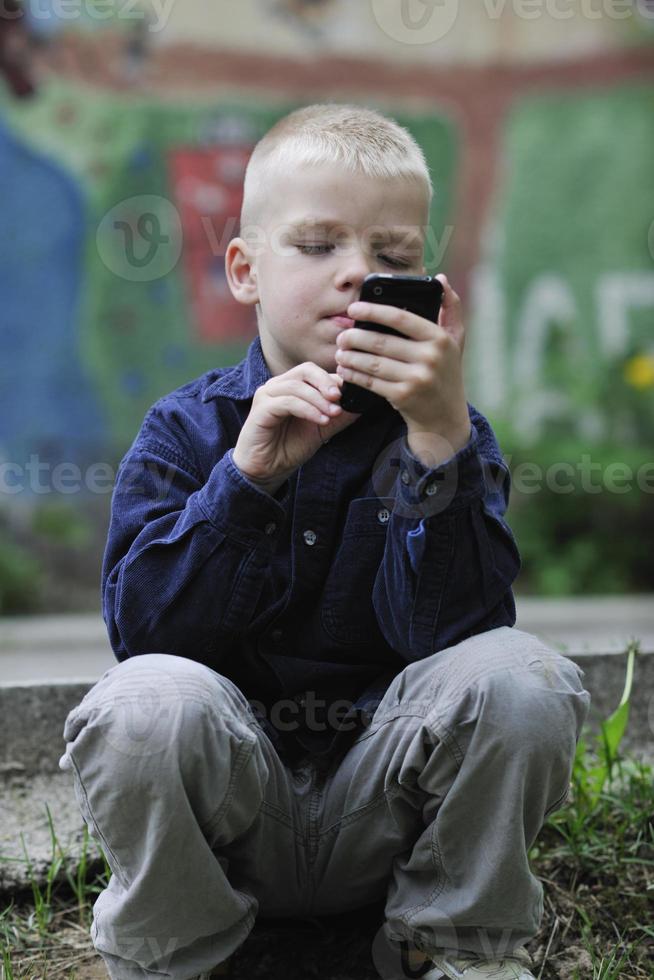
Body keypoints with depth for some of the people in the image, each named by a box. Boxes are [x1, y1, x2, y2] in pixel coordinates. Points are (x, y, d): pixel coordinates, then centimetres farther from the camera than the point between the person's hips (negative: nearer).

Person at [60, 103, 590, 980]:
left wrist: (439, 437, -27)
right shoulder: (188, 430, -1)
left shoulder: (448, 432, -1)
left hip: (384, 807, 1)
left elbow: (453, 631, -18)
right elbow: (139, 626, -14)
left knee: (515, 678, -26)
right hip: (229, 808, -1)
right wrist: (246, 474, -24)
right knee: (148, 700, -32)